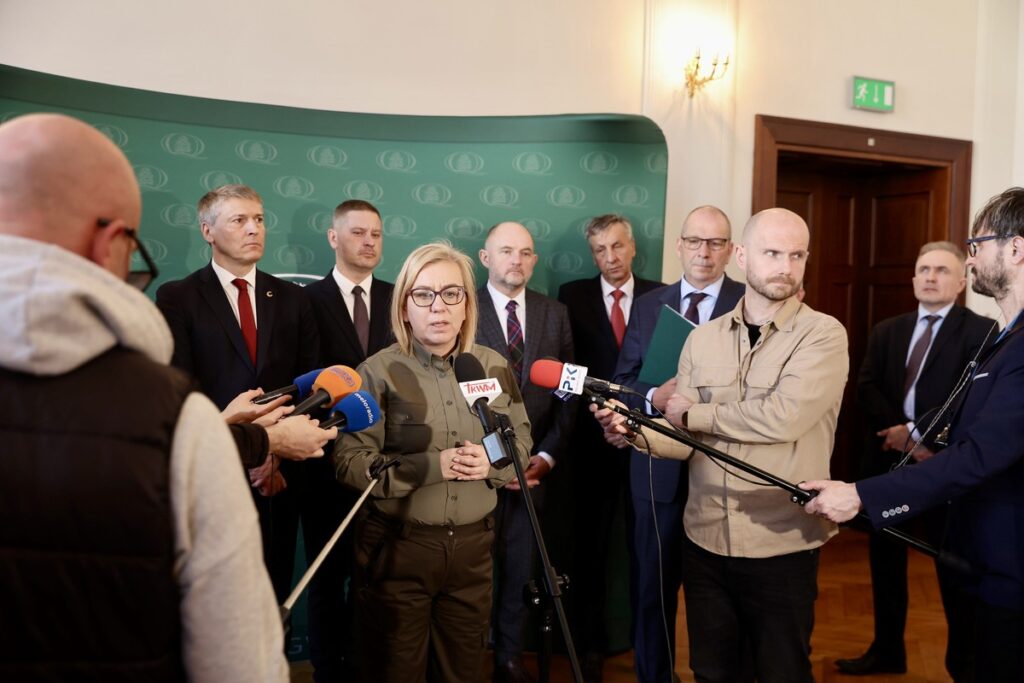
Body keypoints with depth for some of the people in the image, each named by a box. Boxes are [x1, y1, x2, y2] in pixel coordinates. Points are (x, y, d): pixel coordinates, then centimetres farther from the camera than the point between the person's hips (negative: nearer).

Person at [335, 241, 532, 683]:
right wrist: (431, 466, -22)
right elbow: (349, 461, -13)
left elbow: (522, 441, 9)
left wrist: (491, 463, -13)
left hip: (472, 545, 4)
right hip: (398, 546, -3)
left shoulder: (493, 366, 2)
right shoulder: (379, 372, -9)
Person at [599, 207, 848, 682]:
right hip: (705, 541, 4)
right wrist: (635, 429, -19)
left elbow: (783, 417, -24)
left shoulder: (823, 334, -9)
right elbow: (686, 441, 2)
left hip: (781, 546, -4)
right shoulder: (702, 339, 4)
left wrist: (693, 413, -11)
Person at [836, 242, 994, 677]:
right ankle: (887, 650, 30)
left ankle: (963, 661, 25)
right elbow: (866, 389, 0)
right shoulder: (887, 331, 10)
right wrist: (899, 437, -13)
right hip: (888, 460, 5)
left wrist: (916, 431, -19)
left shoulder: (981, 331, -6)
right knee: (885, 560, 14)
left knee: (954, 568, 7)